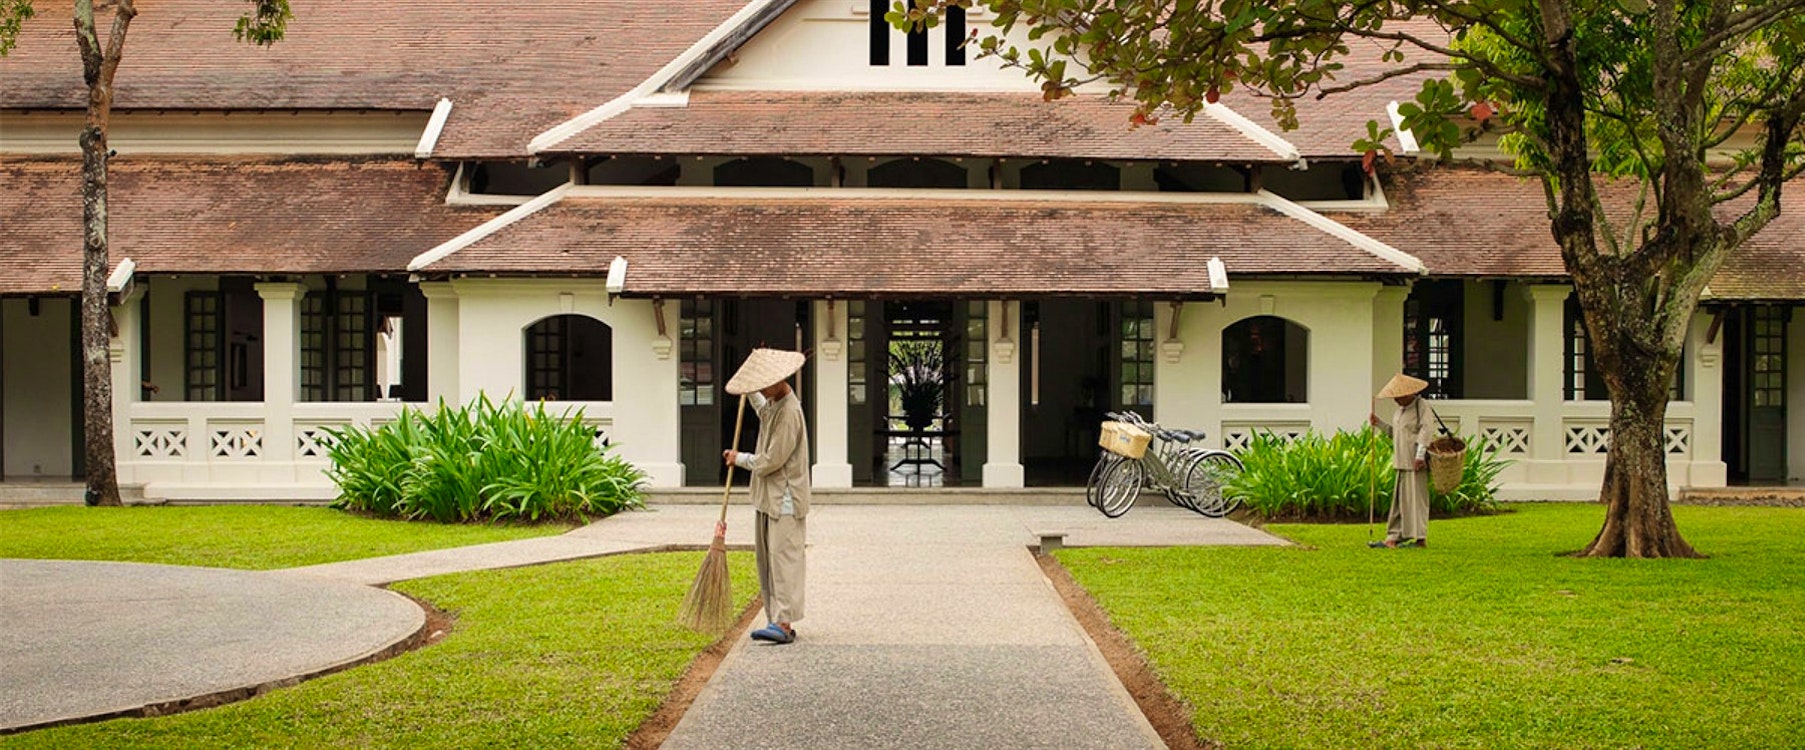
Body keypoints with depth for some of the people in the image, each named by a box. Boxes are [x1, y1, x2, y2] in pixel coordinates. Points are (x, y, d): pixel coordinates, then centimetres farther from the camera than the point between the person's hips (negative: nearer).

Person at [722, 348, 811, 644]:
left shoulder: (789, 411, -18)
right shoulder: (773, 404, 13)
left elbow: (772, 460, -19)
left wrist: (739, 458, -5)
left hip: (785, 500, -10)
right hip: (767, 497, 10)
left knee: (783, 558, -12)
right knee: (766, 561, 9)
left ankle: (783, 623, -16)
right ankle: (776, 620, 12)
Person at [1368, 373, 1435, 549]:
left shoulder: (1422, 406, -7)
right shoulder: (1401, 409, 19)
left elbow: (1427, 429, -16)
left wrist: (1420, 454, -23)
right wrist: (1379, 423, 12)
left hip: (1415, 463, -9)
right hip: (1402, 462, 9)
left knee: (1415, 497, -6)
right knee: (1400, 499, 8)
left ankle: (1419, 537, -1)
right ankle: (1394, 537, 11)